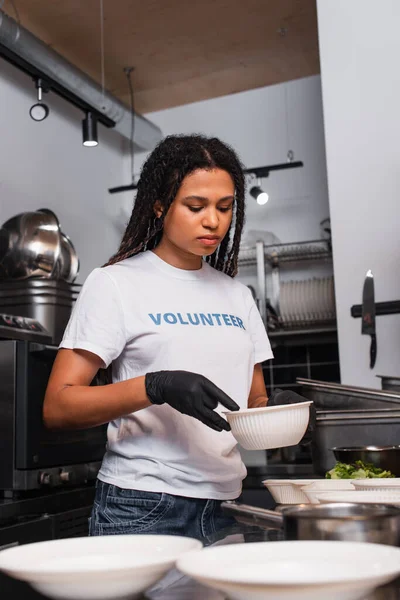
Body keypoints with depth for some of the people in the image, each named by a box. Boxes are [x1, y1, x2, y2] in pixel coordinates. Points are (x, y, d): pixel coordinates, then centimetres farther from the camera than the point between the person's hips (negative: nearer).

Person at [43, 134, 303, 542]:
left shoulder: (237, 296, 11)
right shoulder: (116, 283, -5)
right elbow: (57, 407, -11)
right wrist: (157, 387, -25)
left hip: (226, 506, 5)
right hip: (142, 511, -5)